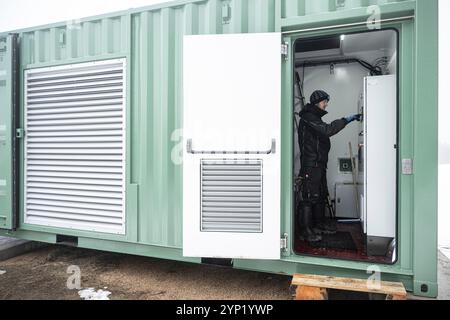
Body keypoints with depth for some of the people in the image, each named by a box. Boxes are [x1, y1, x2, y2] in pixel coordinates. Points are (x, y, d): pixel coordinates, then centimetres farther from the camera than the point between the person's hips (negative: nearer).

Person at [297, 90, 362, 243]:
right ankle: (305, 230, -4)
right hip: (310, 164, -11)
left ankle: (320, 224, 29)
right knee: (309, 196, -9)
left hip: (319, 164, 11)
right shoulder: (308, 117, -12)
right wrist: (346, 120, -21)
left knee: (321, 195, 17)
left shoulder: (315, 118, 22)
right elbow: (327, 130, -24)